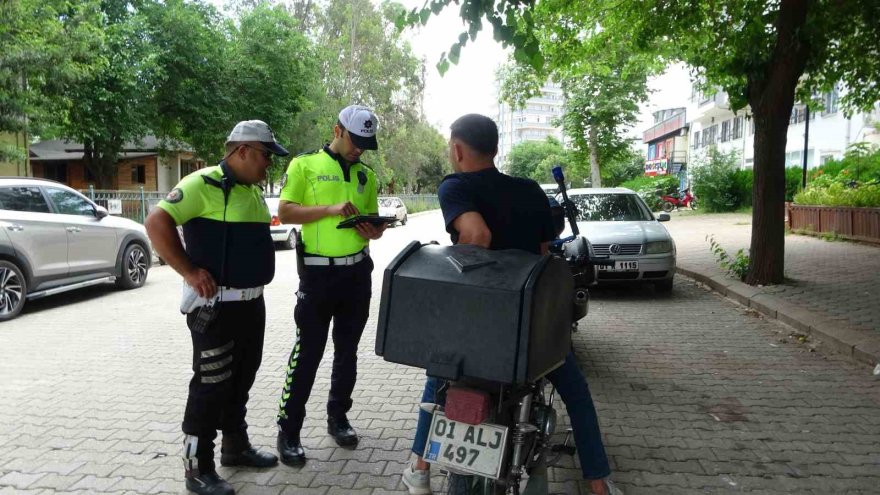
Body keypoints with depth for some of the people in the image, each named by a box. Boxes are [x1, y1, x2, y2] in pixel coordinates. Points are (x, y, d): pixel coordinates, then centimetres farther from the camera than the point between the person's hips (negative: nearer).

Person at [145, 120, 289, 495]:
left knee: (241, 378, 18)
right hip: (215, 305, -9)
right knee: (211, 384, -1)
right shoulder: (204, 184, -14)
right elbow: (157, 222, -20)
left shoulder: (253, 190, 13)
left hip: (251, 301, 9)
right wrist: (189, 272, -20)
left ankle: (235, 446, 35)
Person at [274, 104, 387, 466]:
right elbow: (284, 211, -9)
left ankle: (338, 417, 29)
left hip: (358, 272, 5)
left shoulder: (366, 175, 12)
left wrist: (375, 231, -5)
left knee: (347, 350, 14)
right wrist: (332, 209, -20)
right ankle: (288, 431, 10)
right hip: (319, 272, -5)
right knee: (307, 353, -2)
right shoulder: (305, 164, -3)